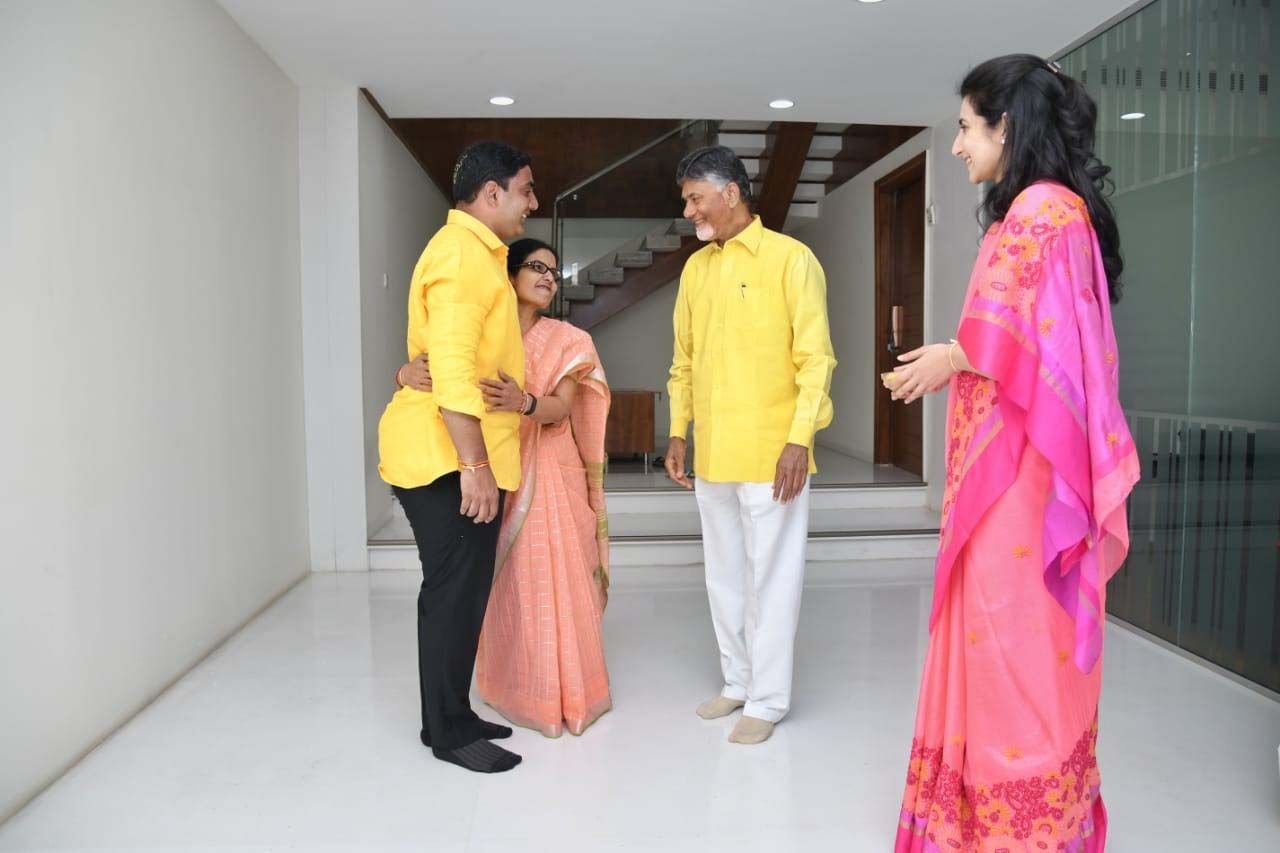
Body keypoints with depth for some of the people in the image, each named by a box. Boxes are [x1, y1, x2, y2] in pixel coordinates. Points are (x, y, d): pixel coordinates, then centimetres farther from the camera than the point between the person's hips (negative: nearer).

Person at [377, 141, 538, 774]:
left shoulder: (476, 252, 18)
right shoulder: (461, 253, -14)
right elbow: (452, 369, -23)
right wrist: (475, 466, -25)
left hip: (460, 455, 10)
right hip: (445, 457, -10)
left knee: (461, 588, 14)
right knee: (455, 589, -2)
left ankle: (451, 716, 25)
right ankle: (449, 732, 11)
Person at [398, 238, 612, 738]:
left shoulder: (568, 341, 2)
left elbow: (561, 408, -12)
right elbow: (428, 372, -6)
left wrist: (524, 402, -34)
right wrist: (407, 373, -31)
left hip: (552, 476, 0)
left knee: (558, 583, 1)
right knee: (508, 583, 2)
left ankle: (567, 691, 18)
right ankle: (521, 693, 18)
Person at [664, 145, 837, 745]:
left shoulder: (790, 259, -5)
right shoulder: (695, 268, 12)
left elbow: (815, 359, -10)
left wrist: (799, 440, -16)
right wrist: (678, 432, 11)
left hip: (770, 453, -6)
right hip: (711, 454, 6)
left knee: (771, 577, 3)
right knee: (723, 574, 15)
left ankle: (768, 700, 16)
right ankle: (737, 681, 31)